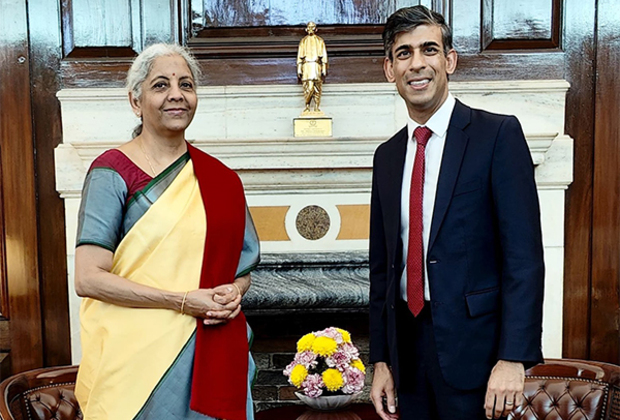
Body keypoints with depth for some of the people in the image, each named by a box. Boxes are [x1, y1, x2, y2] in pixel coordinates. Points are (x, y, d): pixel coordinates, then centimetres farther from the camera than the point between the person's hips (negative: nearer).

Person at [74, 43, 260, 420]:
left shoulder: (219, 179, 7)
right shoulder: (113, 171, -7)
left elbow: (243, 265, 15)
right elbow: (89, 278, -13)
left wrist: (234, 293, -7)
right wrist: (182, 301, -17)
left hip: (212, 356, 4)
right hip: (139, 356, -4)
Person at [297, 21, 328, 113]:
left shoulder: (320, 40, 11)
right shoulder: (303, 41, 13)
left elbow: (324, 56, 8)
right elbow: (299, 56, 12)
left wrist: (324, 70, 0)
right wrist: (299, 70, 3)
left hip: (317, 66, 1)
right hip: (307, 66, 0)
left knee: (317, 88, -2)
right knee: (308, 88, -13)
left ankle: (316, 108, 2)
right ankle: (307, 106, -2)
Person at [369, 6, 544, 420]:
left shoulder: (498, 134, -7)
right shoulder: (387, 155, 9)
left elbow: (524, 254, -12)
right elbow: (382, 265, 12)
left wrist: (513, 357, -17)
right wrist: (381, 359, 10)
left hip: (472, 345, -5)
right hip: (407, 341, 5)